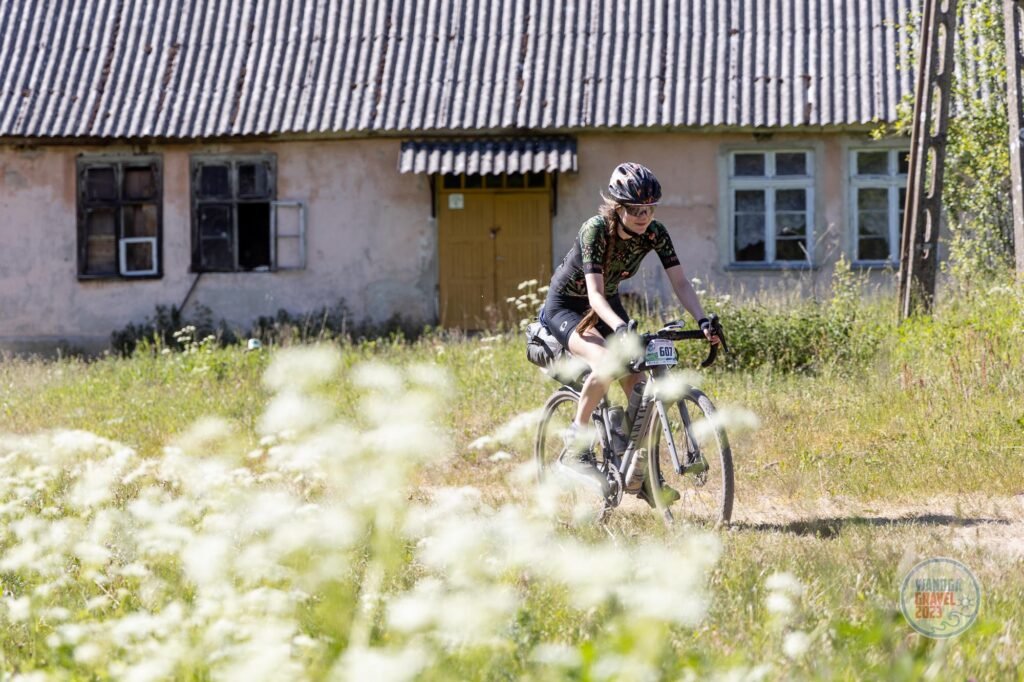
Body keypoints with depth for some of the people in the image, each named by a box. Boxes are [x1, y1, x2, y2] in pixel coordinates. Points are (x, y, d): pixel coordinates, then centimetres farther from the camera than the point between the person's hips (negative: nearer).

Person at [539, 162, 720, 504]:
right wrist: (619, 327, -55)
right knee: (607, 362, -34)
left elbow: (680, 283, -16)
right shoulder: (595, 230, -30)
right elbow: (594, 294, -38)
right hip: (566, 306, -6)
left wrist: (702, 319, -33)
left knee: (638, 384, -9)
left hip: (607, 304, 6)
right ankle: (575, 448, -21)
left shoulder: (654, 234, -15)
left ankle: (646, 475, 1)